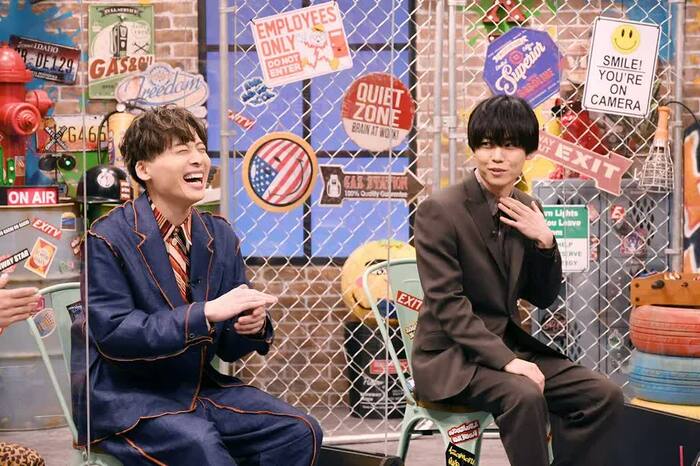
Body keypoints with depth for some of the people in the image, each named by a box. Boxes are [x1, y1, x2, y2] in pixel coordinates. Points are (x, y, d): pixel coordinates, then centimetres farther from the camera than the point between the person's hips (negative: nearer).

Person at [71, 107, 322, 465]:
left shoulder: (221, 237, 6)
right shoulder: (108, 239, -10)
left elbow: (228, 348, 10)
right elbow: (112, 333, -22)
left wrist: (253, 325, -15)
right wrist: (207, 312, -28)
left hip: (199, 387, 6)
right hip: (124, 396, -6)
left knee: (299, 433, -11)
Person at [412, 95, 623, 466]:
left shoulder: (526, 211, 6)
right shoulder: (439, 210, -12)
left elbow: (543, 298, 12)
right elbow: (447, 305, -18)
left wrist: (545, 242, -7)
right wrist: (507, 360, -26)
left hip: (510, 344, 6)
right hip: (451, 356, -6)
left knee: (604, 395, -10)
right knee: (524, 395, -33)